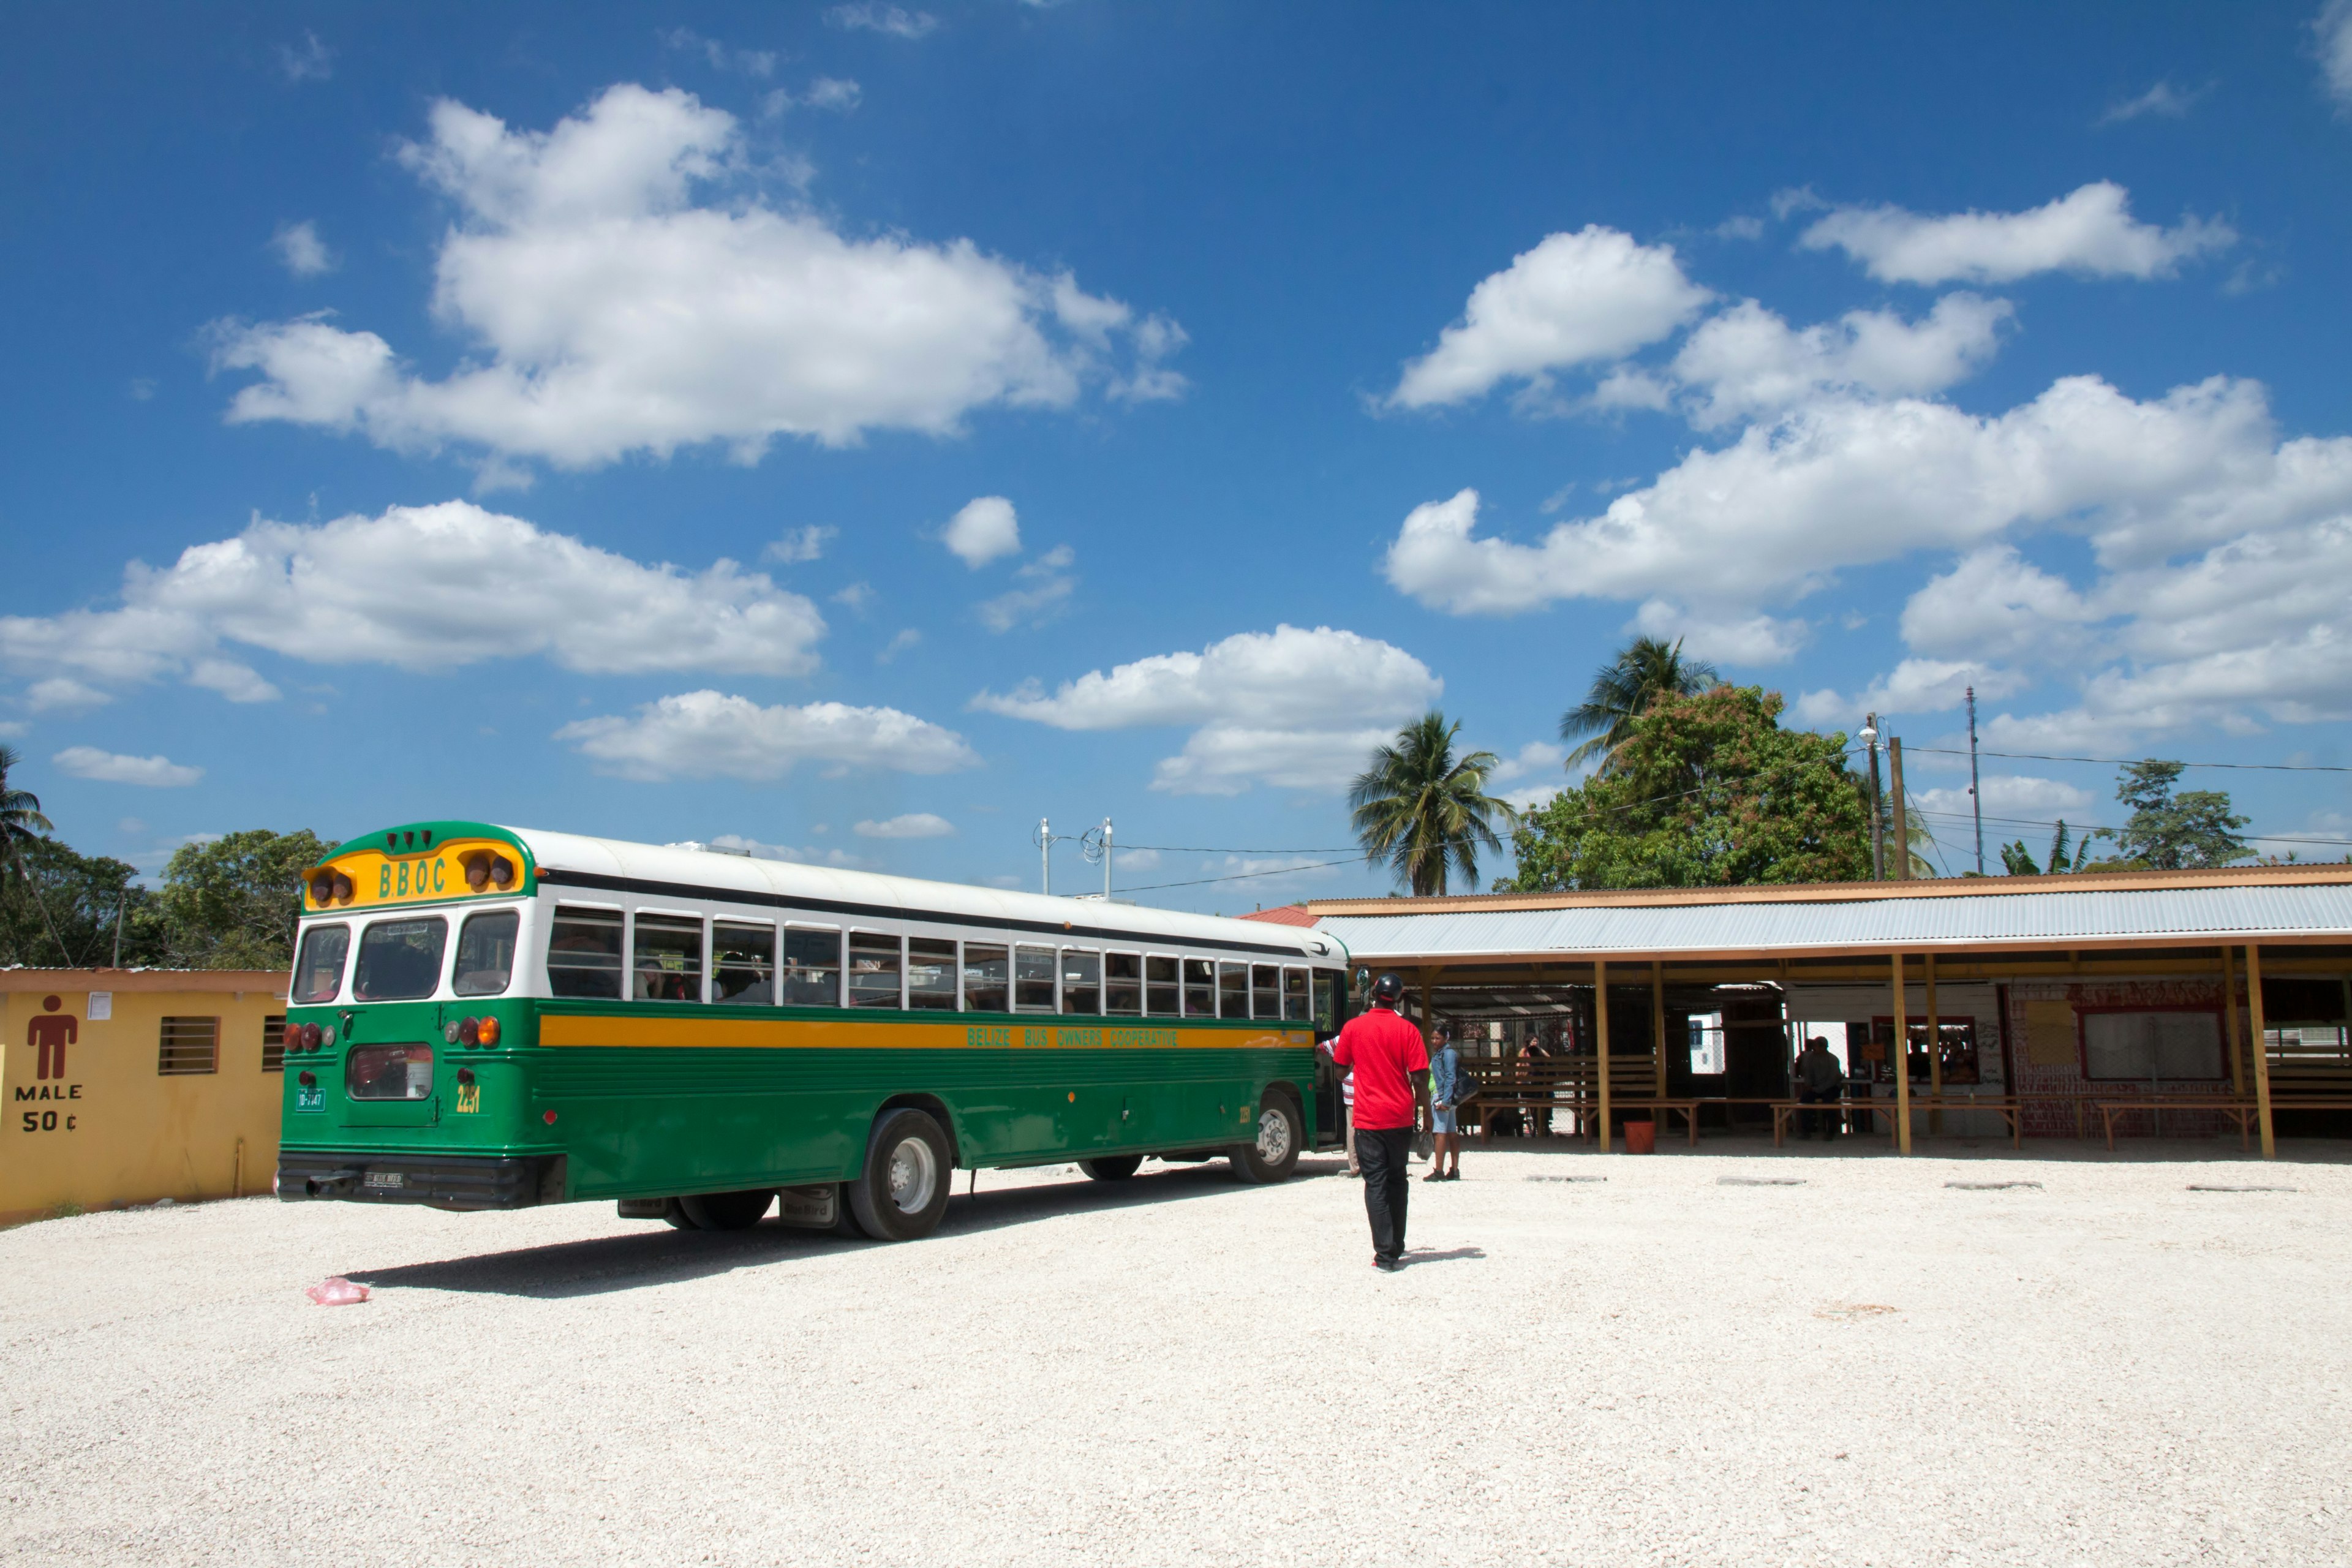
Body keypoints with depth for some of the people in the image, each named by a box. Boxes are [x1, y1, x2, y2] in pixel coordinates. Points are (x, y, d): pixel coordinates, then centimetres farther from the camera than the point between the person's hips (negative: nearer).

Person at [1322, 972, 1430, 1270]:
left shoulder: (1353, 1027, -2)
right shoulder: (1406, 1029, -5)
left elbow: (1341, 1067, 7)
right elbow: (1420, 1077, -7)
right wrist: (1425, 1111, 5)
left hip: (1368, 1118, -1)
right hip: (1401, 1117, 1)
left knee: (1376, 1183, -1)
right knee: (1397, 1181, 15)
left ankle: (1386, 1254, -9)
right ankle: (1396, 1248, 23)